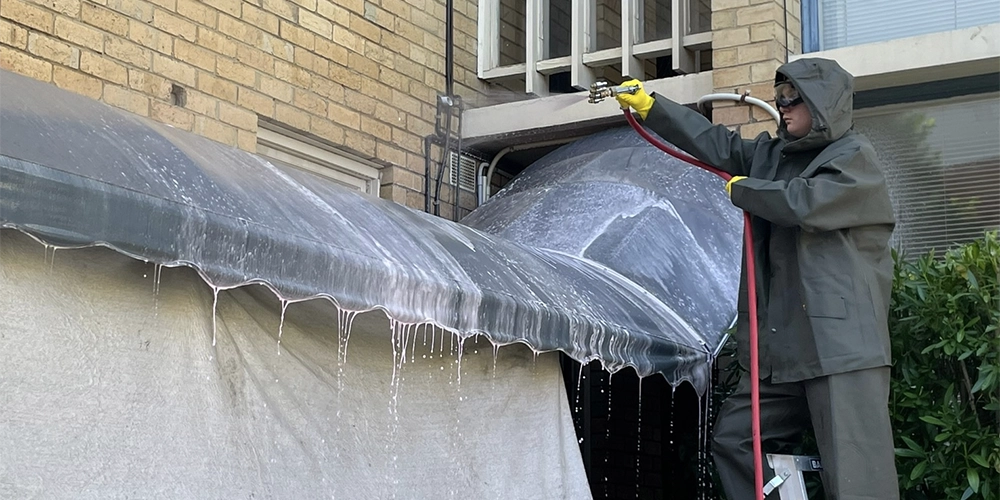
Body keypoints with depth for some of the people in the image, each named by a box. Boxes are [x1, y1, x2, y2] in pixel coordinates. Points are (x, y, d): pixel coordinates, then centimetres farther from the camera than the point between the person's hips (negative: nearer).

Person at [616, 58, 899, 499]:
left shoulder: (855, 157, -4)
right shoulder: (772, 155, 19)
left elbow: (804, 202, -18)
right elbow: (718, 144, 19)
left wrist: (742, 189, -1)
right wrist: (650, 106, 14)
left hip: (842, 346, -8)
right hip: (783, 348, 9)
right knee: (732, 441, 11)